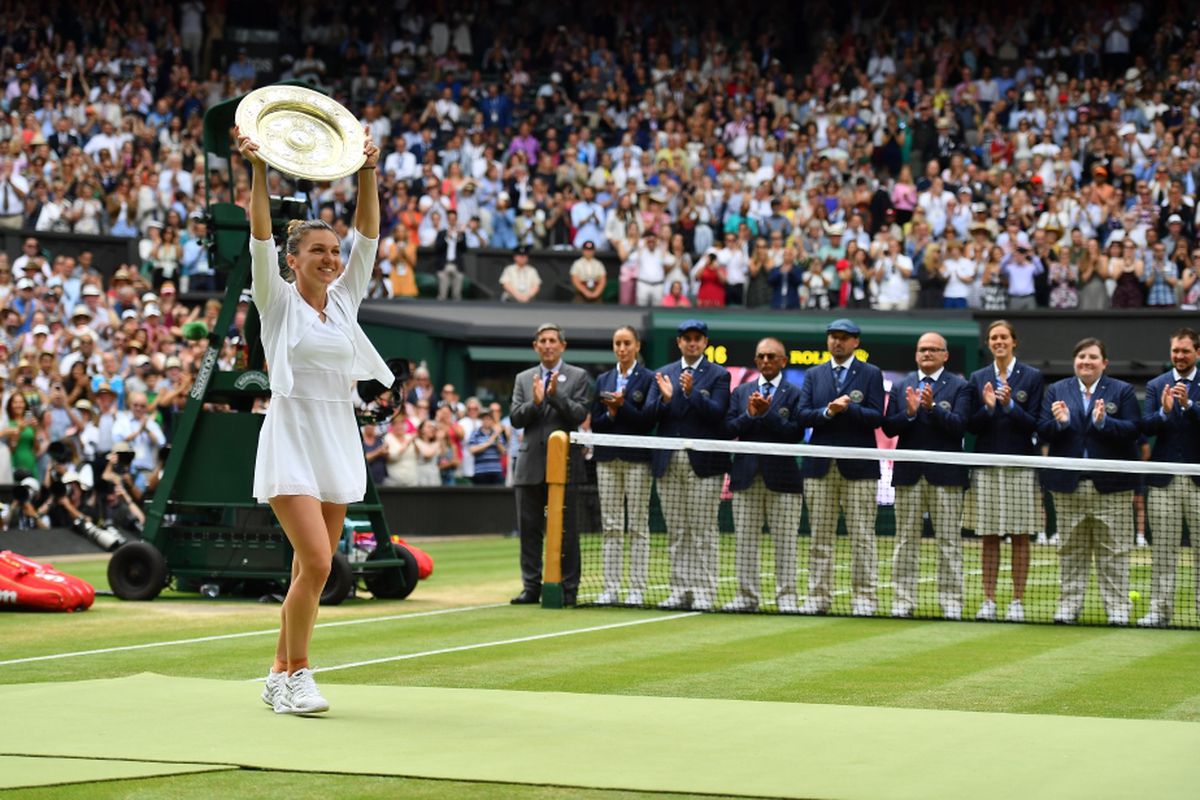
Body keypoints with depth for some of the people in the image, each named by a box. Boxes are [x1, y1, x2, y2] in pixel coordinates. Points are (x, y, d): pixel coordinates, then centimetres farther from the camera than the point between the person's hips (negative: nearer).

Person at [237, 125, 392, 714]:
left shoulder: (345, 300, 11)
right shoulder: (278, 302, -1)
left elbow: (367, 236, 7)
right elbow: (260, 238, -12)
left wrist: (368, 173, -2)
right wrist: (258, 172, -21)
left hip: (339, 440, 5)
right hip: (291, 441, -5)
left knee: (311, 570, 6)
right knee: (316, 563, -17)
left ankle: (281, 676, 16)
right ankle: (296, 674, -6)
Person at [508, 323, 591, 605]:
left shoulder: (578, 377, 4)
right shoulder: (524, 379, 13)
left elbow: (580, 415, -7)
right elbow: (515, 418, 4)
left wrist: (555, 395, -19)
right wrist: (535, 402, -14)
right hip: (531, 464, 4)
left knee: (566, 530, -2)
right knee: (529, 529, 4)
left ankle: (568, 589, 2)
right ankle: (531, 587, 10)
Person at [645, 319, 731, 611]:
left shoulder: (718, 375, 3)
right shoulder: (663, 374, 15)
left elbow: (717, 412, -11)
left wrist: (692, 392, -23)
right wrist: (664, 398, -15)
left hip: (703, 463, -4)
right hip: (668, 463, 4)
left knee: (703, 532, -4)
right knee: (676, 533, 6)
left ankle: (703, 592, -2)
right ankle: (680, 591, 11)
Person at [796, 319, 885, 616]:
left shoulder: (871, 374, 5)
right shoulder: (814, 375, 14)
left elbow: (876, 416, -6)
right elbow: (803, 415, 3)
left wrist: (848, 408, -19)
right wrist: (827, 412, -13)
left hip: (858, 467, -3)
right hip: (820, 466, 3)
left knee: (862, 536, -3)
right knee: (820, 536, 4)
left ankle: (863, 597, 0)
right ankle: (818, 596, 8)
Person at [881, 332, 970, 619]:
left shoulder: (959, 387, 3)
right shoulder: (900, 387, 12)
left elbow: (958, 424, -10)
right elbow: (889, 428, 3)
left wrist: (932, 407, -23)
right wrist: (909, 412, -14)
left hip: (945, 475, -3)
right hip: (909, 474, 3)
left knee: (949, 542, -1)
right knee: (906, 541, 4)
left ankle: (951, 603, 2)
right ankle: (904, 600, 8)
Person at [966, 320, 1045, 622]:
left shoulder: (1032, 377, 2)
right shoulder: (978, 378, 9)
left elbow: (1033, 424, -3)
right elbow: (971, 426, 5)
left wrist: (1010, 405, -17)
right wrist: (987, 407, -13)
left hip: (1020, 465, -2)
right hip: (987, 466, 2)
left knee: (1020, 537, 0)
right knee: (989, 537, 3)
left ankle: (1017, 601, 4)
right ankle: (988, 600, 7)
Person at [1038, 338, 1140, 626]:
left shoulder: (1122, 391, 4)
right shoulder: (1056, 391, 10)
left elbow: (1132, 430, -8)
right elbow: (1042, 432, 3)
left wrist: (1104, 422, -22)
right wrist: (1059, 422, -17)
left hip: (1110, 484, -2)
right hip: (1068, 485, 2)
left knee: (1113, 551, 0)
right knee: (1071, 550, 7)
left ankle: (1117, 608, 4)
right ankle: (1069, 605, 13)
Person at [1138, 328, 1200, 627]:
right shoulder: (1156, 386, 9)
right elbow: (1146, 427, -1)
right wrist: (1163, 412, -20)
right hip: (1164, 479, 2)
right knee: (1162, 550, 2)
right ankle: (1160, 609, 4)